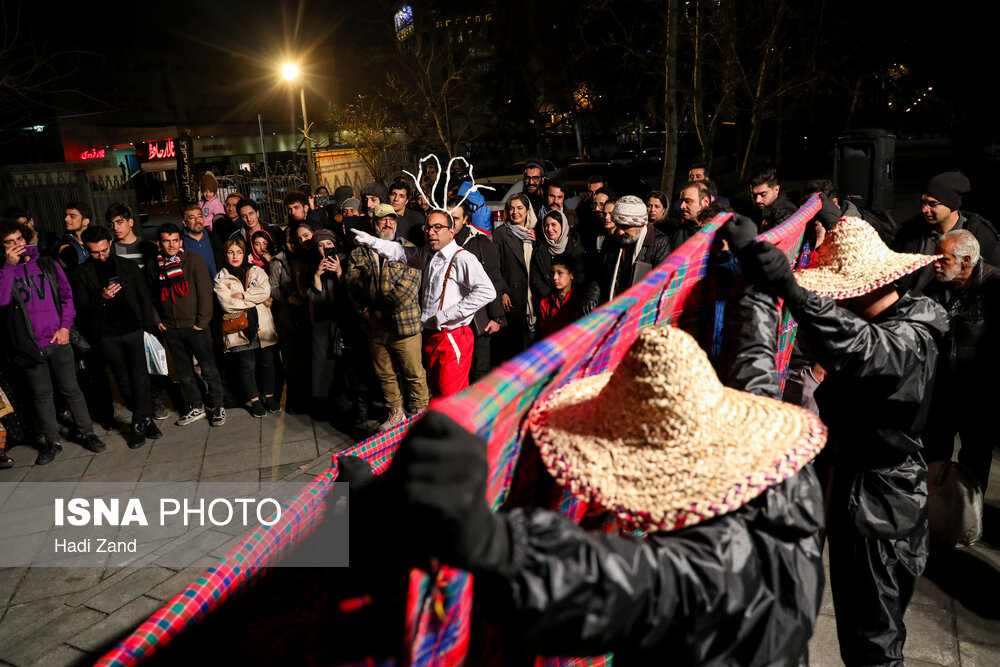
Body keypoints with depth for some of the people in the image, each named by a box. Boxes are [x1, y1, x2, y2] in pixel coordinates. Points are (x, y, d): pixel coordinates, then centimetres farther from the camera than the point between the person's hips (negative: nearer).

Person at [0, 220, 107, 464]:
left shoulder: (49, 265, 5)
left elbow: (67, 295, 7)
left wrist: (65, 326, -3)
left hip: (58, 341, 0)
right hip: (30, 347, 0)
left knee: (71, 390, 8)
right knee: (42, 395, 9)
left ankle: (86, 433, 20)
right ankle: (51, 442, 21)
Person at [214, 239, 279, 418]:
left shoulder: (256, 271, 11)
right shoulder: (221, 278, 6)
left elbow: (265, 290, -6)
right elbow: (226, 303, -9)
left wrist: (242, 295, -12)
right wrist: (255, 300, -8)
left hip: (262, 325, 2)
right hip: (239, 327, -2)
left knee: (267, 362, 6)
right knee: (247, 364, 0)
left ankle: (269, 396, 21)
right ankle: (254, 400, 12)